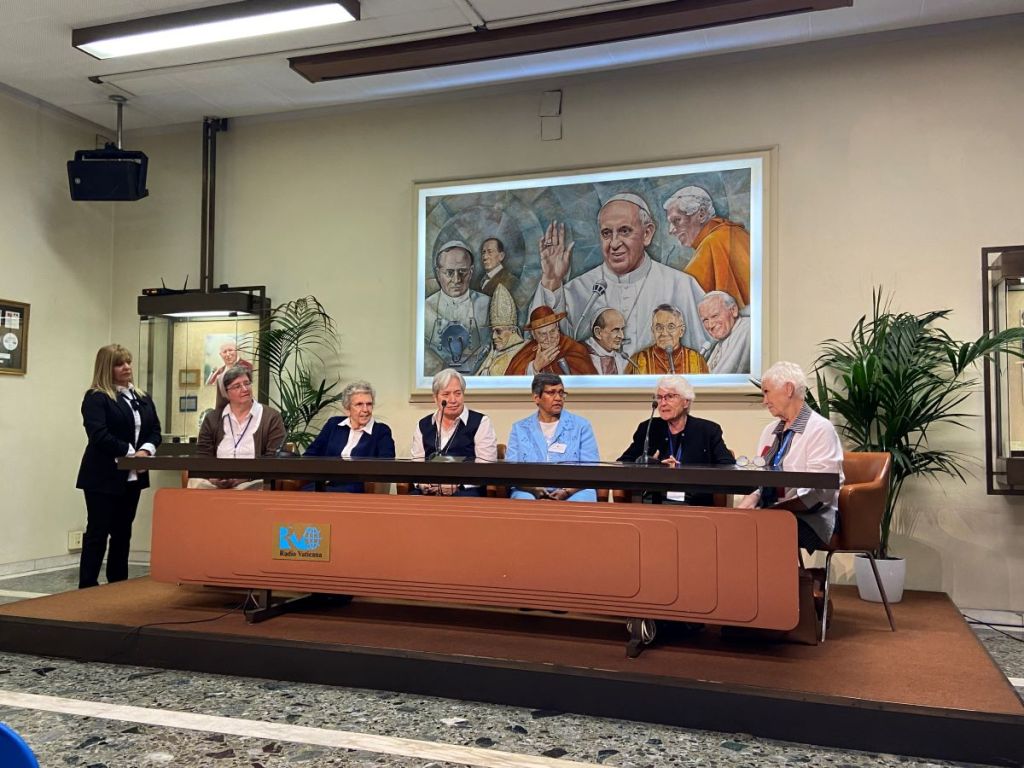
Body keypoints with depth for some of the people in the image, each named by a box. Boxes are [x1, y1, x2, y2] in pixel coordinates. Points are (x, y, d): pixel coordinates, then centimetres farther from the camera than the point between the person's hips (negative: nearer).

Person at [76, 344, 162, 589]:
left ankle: (118, 584, 20)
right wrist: (130, 453, -22)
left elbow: (155, 430, 7)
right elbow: (99, 435, -19)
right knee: (97, 532, -2)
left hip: (133, 476, 6)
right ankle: (87, 587, 4)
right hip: (104, 476, -6)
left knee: (123, 532, 12)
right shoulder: (95, 398, -7)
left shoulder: (144, 398, 13)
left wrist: (145, 450, -13)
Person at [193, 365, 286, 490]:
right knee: (196, 484, -30)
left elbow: (273, 458, -1)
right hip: (216, 481, 2)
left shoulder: (272, 418, 6)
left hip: (252, 481, -2)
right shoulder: (212, 418, 16)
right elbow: (202, 455, 11)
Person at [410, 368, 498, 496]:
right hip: (428, 491, 3)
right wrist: (423, 483, -8)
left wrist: (458, 484, -15)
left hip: (466, 490, -3)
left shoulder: (480, 423, 5)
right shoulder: (423, 425, 17)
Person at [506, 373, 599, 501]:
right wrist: (534, 488, -17)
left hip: (574, 493, 0)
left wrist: (568, 490, -18)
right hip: (531, 492, 0)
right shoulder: (519, 429, 12)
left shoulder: (581, 426, 8)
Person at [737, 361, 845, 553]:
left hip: (809, 518, -6)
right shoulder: (770, 430, 20)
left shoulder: (820, 429, -4)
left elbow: (817, 491, -13)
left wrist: (775, 509, -21)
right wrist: (748, 502, -7)